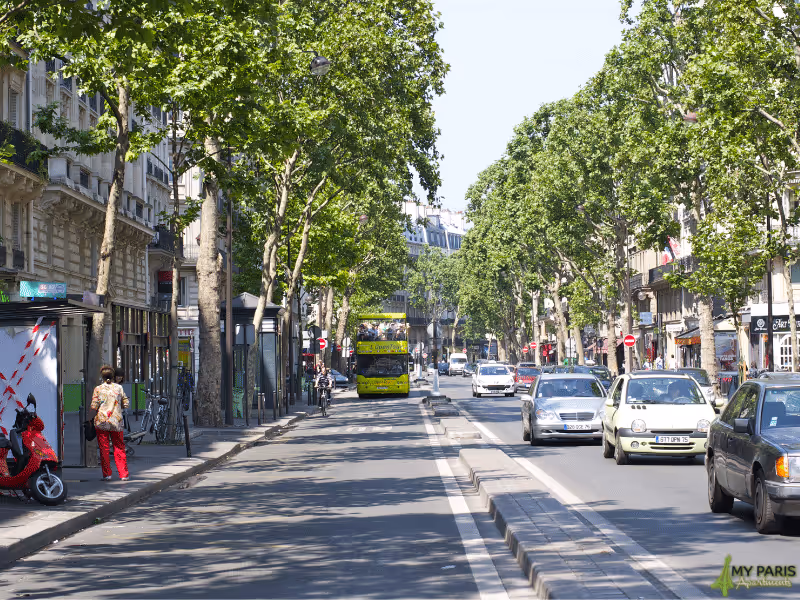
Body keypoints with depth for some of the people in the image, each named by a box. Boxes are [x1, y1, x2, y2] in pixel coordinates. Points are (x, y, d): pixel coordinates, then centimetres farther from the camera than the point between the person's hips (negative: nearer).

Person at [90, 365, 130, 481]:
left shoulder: (98, 389, -2)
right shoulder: (118, 387, 4)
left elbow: (94, 406, -7)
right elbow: (126, 403, 6)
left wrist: (90, 417, 9)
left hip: (101, 422, -2)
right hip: (116, 422, 2)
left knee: (103, 448, 4)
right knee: (119, 448, 7)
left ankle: (107, 474, 3)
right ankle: (123, 474, 6)